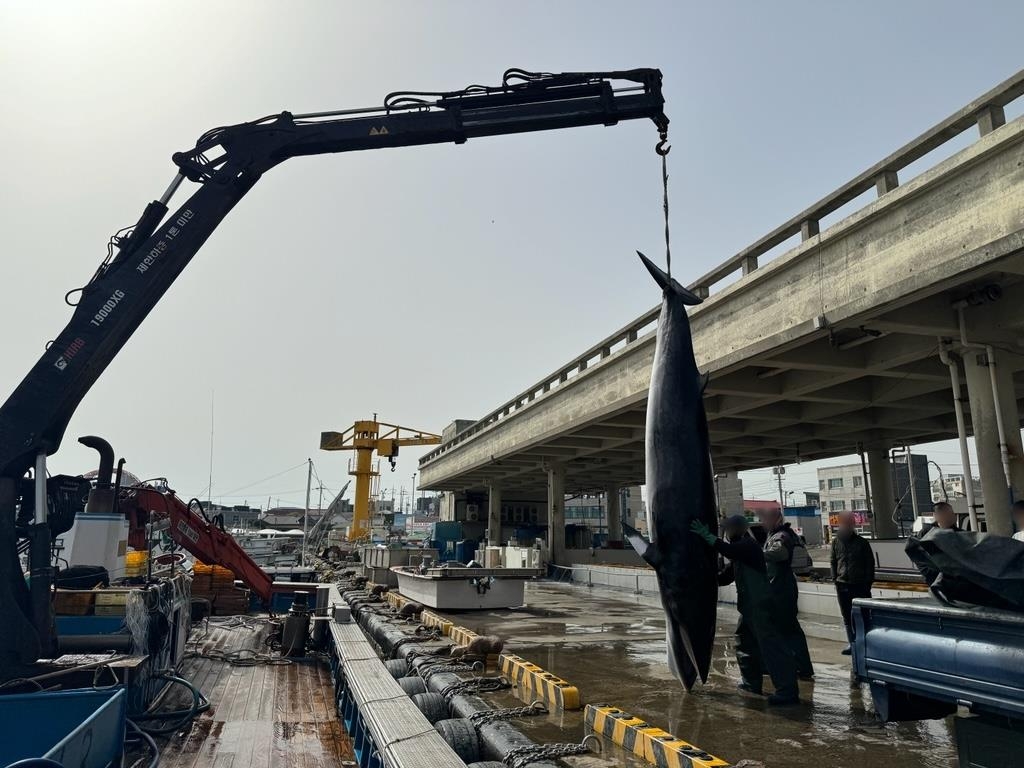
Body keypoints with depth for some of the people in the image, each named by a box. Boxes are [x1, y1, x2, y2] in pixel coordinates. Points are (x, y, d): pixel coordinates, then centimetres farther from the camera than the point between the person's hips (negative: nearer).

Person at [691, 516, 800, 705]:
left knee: (771, 645, -11)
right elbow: (725, 576, 20)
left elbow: (728, 550, -33)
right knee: (745, 642, 18)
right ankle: (751, 683, 29)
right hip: (749, 606, 11)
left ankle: (787, 691, -9)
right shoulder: (741, 549, 17)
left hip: (760, 605, -11)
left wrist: (707, 535, -27)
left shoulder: (749, 546, -13)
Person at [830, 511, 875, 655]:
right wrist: (835, 579, 5)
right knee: (847, 616, 9)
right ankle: (852, 642, 17)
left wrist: (868, 581, -3)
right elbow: (833, 561, 13)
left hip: (860, 584, -3)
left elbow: (870, 562, 1)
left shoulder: (861, 542, -3)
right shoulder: (836, 541, 6)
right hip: (842, 585, 4)